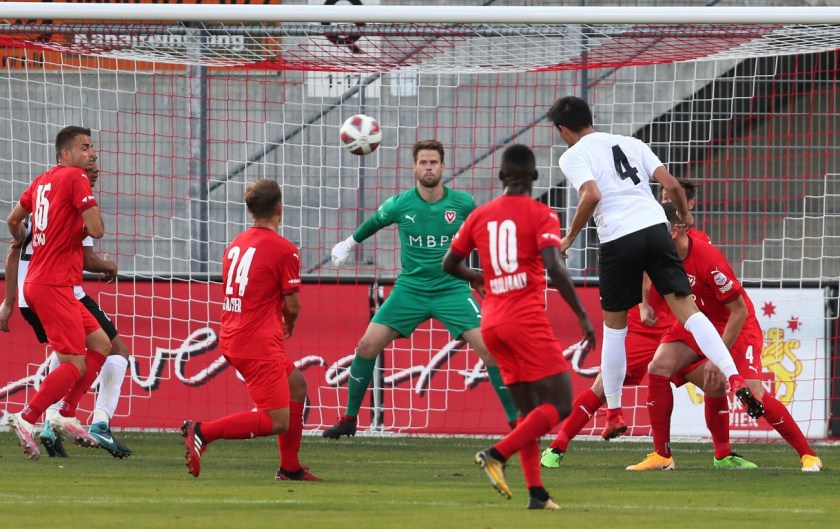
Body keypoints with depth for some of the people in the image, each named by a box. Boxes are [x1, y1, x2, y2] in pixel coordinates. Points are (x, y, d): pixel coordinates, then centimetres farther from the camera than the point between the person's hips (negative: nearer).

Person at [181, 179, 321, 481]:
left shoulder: (236, 244, 12)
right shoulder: (285, 251, -10)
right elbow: (292, 305, -7)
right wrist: (289, 328, 17)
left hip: (233, 338, 9)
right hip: (258, 345, -9)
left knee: (297, 386, 24)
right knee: (277, 421, -8)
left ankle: (290, 468, 25)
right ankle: (202, 432, -20)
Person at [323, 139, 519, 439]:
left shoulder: (462, 203, -7)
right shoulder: (399, 205, -7)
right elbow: (375, 222, 15)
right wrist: (350, 242, 29)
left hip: (452, 290, -1)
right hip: (410, 288, 1)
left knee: (489, 349, -15)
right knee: (367, 346, -8)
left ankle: (515, 421, -2)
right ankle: (349, 419, 9)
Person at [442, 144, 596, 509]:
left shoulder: (480, 215, 11)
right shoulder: (540, 215, -4)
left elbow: (449, 264, 16)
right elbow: (554, 268, -17)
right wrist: (582, 316, -13)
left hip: (492, 324, 6)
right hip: (527, 321, -6)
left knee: (529, 411, 13)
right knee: (559, 405, -4)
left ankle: (536, 492, 2)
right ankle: (497, 454, -21)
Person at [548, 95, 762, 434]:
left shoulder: (573, 156, 5)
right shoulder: (629, 143, 20)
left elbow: (592, 194, -14)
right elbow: (671, 184, 12)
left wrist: (570, 236, -3)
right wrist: (686, 218, 29)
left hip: (618, 240, -4)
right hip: (655, 228, 4)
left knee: (614, 327, 13)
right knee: (687, 310, 0)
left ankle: (613, 412, 19)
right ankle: (736, 381, -17)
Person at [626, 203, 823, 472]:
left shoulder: (709, 260, -32)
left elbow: (739, 311, -26)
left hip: (736, 326, -6)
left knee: (752, 393, -18)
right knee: (658, 368, -14)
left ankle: (809, 456, -5)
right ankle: (662, 456, -9)